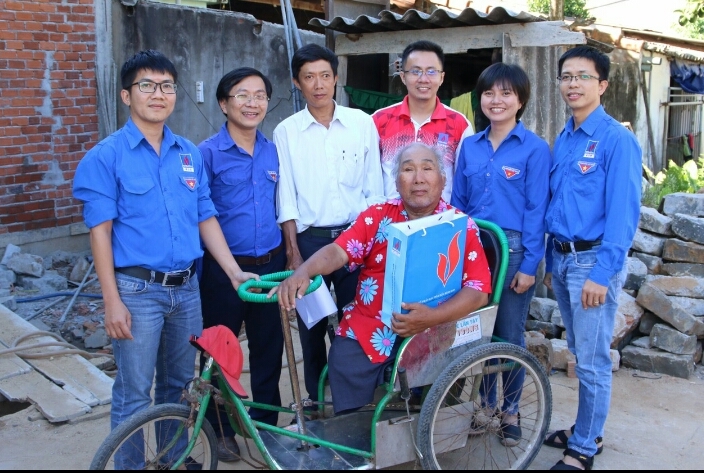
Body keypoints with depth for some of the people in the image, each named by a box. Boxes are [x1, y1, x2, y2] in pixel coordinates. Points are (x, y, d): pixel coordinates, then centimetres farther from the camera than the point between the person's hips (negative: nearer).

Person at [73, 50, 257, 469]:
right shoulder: (107, 156, -6)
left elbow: (206, 218, 10)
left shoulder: (190, 154, 8)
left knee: (179, 384, 18)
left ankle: (176, 457, 37)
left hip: (186, 288, 5)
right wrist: (112, 300, -13)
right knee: (134, 395, 3)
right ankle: (129, 465, 23)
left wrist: (234, 271, 2)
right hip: (138, 291, -5)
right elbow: (100, 231, -9)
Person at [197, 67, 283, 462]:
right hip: (224, 268, -4)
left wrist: (288, 256, 13)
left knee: (269, 348, 14)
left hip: (270, 265, 4)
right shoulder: (208, 153, -8)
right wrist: (214, 269, -10)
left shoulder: (273, 152, 6)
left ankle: (267, 422, 32)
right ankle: (221, 429, 28)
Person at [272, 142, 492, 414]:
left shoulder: (462, 226, 2)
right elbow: (338, 252, -5)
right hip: (365, 332, 2)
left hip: (428, 335, -1)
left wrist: (431, 318, -23)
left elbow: (478, 291, -7)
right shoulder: (377, 216, 8)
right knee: (351, 417, -9)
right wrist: (303, 272, -26)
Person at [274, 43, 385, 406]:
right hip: (309, 239, 0)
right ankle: (316, 400, 24)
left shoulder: (362, 123, 3)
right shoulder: (286, 132, 2)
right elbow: (286, 199, 1)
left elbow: (374, 189, 6)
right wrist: (293, 252, -4)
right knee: (312, 325, 8)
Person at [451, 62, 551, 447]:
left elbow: (536, 210, -8)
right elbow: (457, 203, 10)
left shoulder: (535, 148, -5)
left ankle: (510, 410, 25)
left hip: (513, 249, -4)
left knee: (509, 335, 7)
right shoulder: (469, 146, 7)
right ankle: (483, 404, 28)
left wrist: (529, 265, -12)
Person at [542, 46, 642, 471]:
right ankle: (587, 430, 33)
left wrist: (602, 272, -19)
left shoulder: (617, 139, -12)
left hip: (594, 261, -7)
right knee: (581, 352, 18)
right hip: (563, 259, 7)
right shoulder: (563, 140, 11)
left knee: (593, 360, 2)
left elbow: (623, 212, -16)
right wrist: (551, 260, 15)